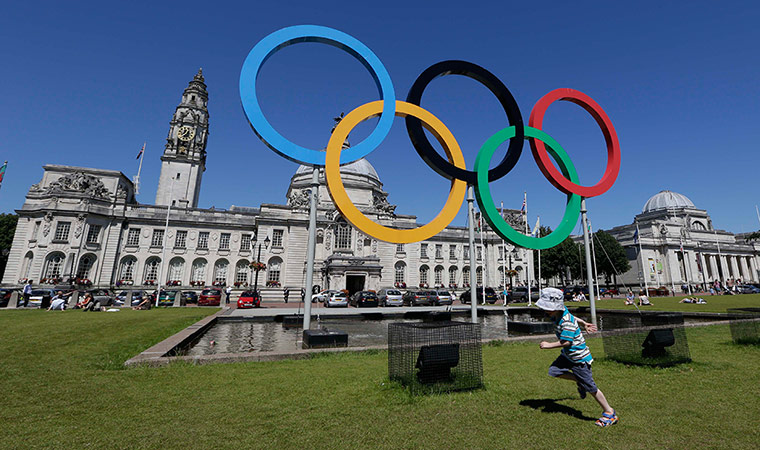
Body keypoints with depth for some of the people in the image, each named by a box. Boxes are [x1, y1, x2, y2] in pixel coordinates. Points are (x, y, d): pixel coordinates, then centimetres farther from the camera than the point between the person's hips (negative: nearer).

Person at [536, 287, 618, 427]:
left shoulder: (566, 322, -31)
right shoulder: (559, 314, -4)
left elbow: (566, 342, -28)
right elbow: (573, 318, 16)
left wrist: (549, 345, -20)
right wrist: (584, 324, 28)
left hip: (579, 357, -8)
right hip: (568, 354, 8)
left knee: (590, 387, 4)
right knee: (553, 370, 0)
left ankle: (609, 413, 24)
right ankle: (579, 381, 19)